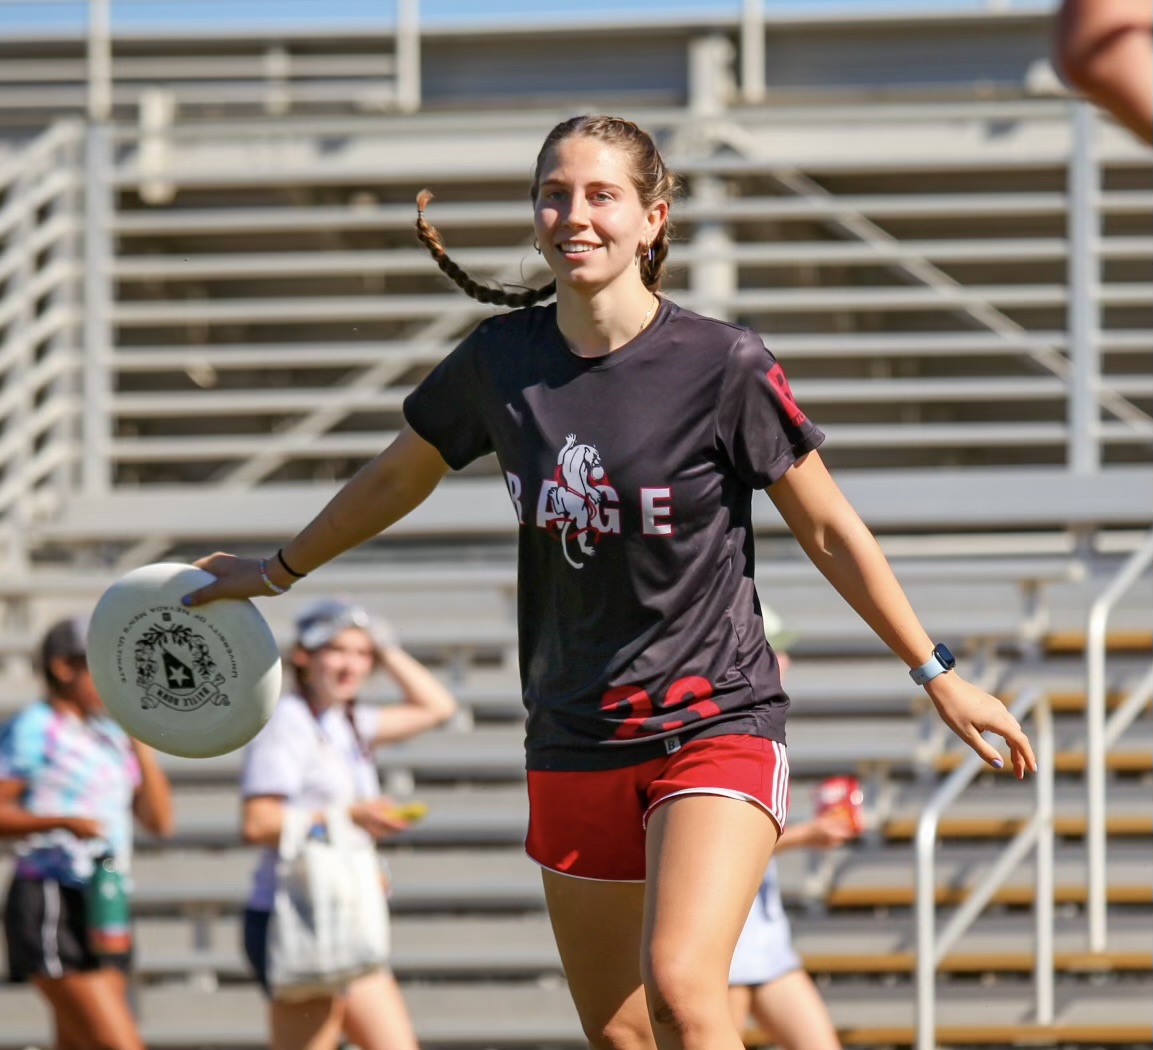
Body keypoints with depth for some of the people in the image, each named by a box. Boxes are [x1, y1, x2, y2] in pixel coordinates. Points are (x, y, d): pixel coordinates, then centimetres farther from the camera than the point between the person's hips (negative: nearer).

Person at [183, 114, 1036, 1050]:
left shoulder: (725, 366, -12)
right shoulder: (501, 359, 0)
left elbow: (831, 532, -2)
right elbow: (395, 479, 19)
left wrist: (939, 676, 0)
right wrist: (279, 571, 30)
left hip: (713, 722, -5)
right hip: (574, 743, 5)